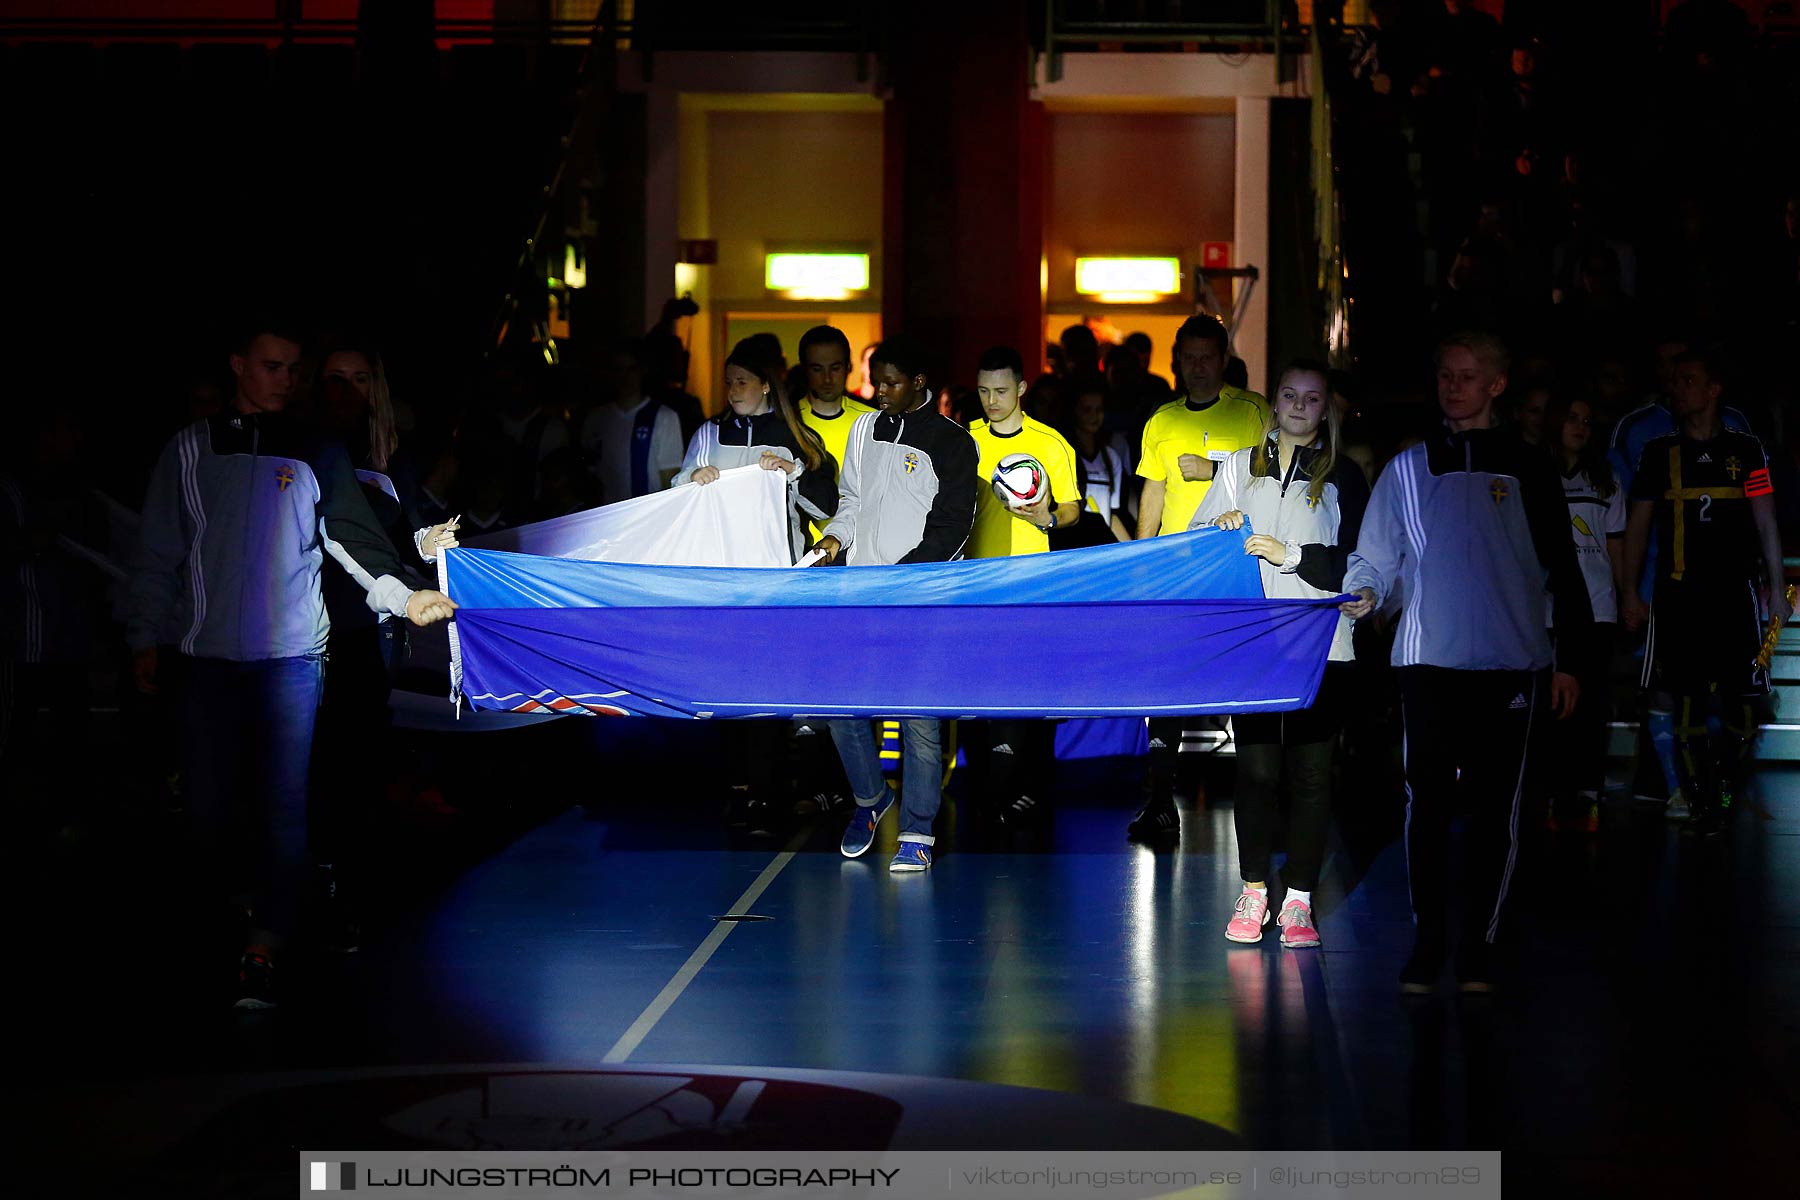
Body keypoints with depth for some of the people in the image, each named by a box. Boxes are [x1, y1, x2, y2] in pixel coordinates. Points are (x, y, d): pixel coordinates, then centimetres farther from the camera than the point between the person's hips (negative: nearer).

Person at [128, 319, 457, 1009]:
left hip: (292, 653, -1)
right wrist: (146, 637, 5)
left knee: (282, 802, -7)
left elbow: (356, 540, 3)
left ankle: (262, 952, -6)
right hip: (209, 655, 1)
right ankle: (262, 892, 30)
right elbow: (159, 556, 10)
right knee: (209, 803, 3)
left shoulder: (319, 455, 8)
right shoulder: (191, 452, 8)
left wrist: (402, 597, -9)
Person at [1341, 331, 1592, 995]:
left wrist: (1567, 658, 5)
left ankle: (1478, 947, 7)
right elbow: (1375, 556, 10)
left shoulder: (1527, 468, 7)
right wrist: (1364, 591, -13)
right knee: (1427, 801, -1)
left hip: (1511, 664, 0)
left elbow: (1562, 569, 9)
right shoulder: (1407, 469, 9)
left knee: (1495, 806, 1)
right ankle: (1426, 944, 5)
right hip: (1428, 660, 1)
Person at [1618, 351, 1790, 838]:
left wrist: (1775, 589, 4)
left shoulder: (1746, 450, 7)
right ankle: (1702, 805, -1)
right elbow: (1637, 525, 10)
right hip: (1677, 597, 0)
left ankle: (1728, 793, 13)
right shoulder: (1659, 452, 9)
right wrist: (1630, 593, 6)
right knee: (1687, 703, -5)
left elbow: (1765, 523, 8)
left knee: (1739, 703, -4)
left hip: (1734, 595, 0)